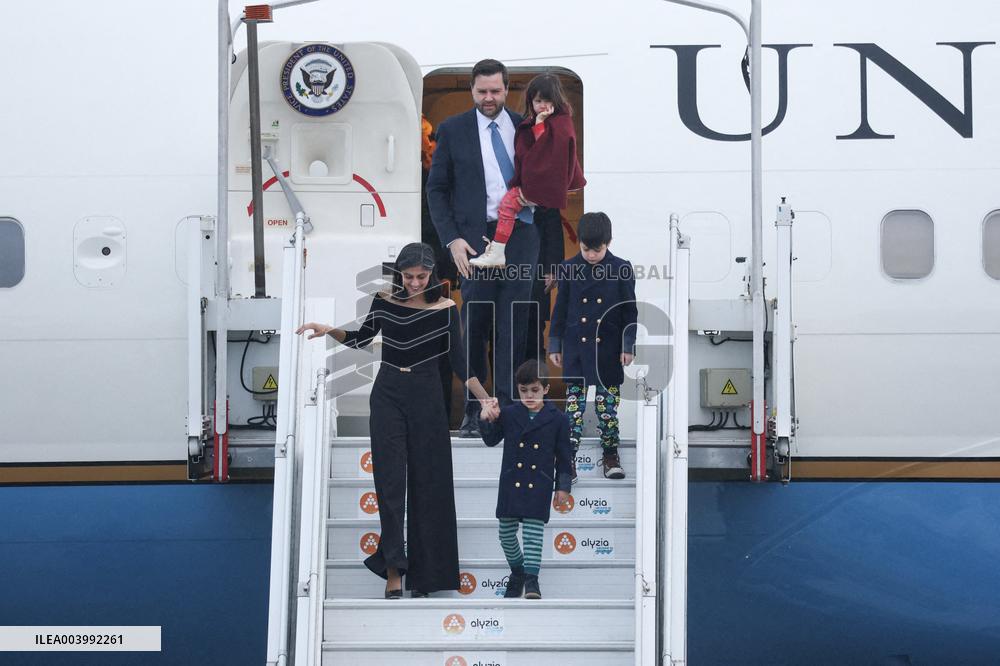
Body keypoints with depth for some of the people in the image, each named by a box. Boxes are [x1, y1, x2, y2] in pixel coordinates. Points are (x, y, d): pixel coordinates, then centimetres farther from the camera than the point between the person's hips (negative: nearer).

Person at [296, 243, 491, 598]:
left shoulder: (445, 309, -5)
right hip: (388, 395, 1)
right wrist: (328, 330, -1)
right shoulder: (384, 302, 0)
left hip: (426, 397, 0)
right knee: (391, 480, -5)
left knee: (427, 483, 3)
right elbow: (361, 339, 15)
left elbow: (459, 361, -4)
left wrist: (487, 400, -13)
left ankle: (423, 572, 12)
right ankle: (393, 571, -7)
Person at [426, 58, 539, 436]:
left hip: (520, 236, 1)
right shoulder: (453, 130, 4)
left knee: (513, 325, -3)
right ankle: (473, 410, 13)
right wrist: (452, 239, -5)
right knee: (475, 327, 2)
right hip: (476, 238, -1)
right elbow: (436, 189, 4)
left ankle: (507, 409, 1)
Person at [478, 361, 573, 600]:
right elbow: (491, 440, 10)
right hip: (511, 483, 3)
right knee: (506, 533, 9)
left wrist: (563, 486, 1)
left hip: (539, 486, -3)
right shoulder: (508, 414, 3)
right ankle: (517, 570, 30)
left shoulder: (558, 419, -2)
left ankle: (531, 579, -9)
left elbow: (564, 456, 2)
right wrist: (486, 420, -9)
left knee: (533, 532, -9)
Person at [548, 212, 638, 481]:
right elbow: (560, 309, 5)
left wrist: (628, 346, -3)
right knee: (574, 403, 0)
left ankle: (610, 454, 19)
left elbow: (630, 311, 0)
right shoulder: (569, 269, -1)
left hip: (608, 351, -1)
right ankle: (569, 459, 3)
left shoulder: (621, 269, -4)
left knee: (608, 403, 6)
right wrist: (555, 346, 5)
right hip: (576, 348, 1)